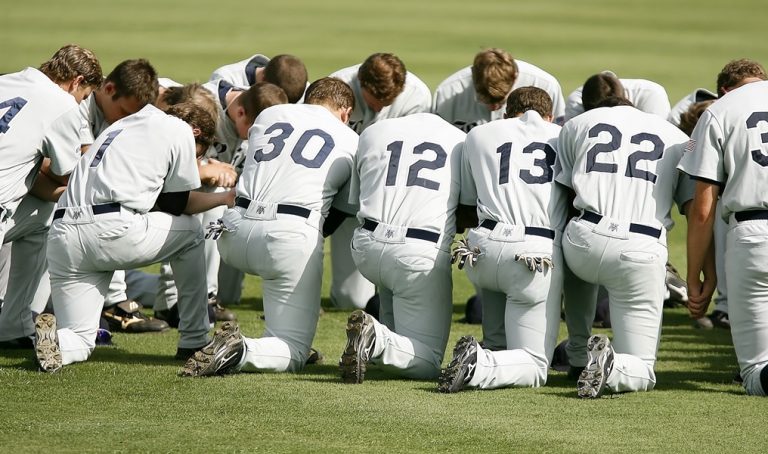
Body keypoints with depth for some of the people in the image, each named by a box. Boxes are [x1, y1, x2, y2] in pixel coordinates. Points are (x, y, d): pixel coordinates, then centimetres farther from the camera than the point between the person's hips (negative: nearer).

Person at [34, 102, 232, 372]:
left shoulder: (120, 126, 32)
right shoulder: (180, 129, 11)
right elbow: (179, 203, 14)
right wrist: (223, 199, 31)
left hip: (61, 238, 6)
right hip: (115, 232, -6)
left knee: (78, 343, 14)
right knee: (190, 231, 24)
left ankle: (53, 337, -22)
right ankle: (194, 342, 23)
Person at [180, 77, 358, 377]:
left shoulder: (269, 115, 22)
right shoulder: (352, 142, 15)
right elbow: (343, 213, 19)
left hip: (235, 234, 4)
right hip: (294, 234, -4)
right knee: (293, 354, 0)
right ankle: (240, 352, -30)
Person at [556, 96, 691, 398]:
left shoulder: (577, 124, 20)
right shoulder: (678, 139, 20)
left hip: (584, 239, 1)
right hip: (642, 251, -1)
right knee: (641, 371, 9)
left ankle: (579, 355, 31)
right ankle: (611, 367, -23)